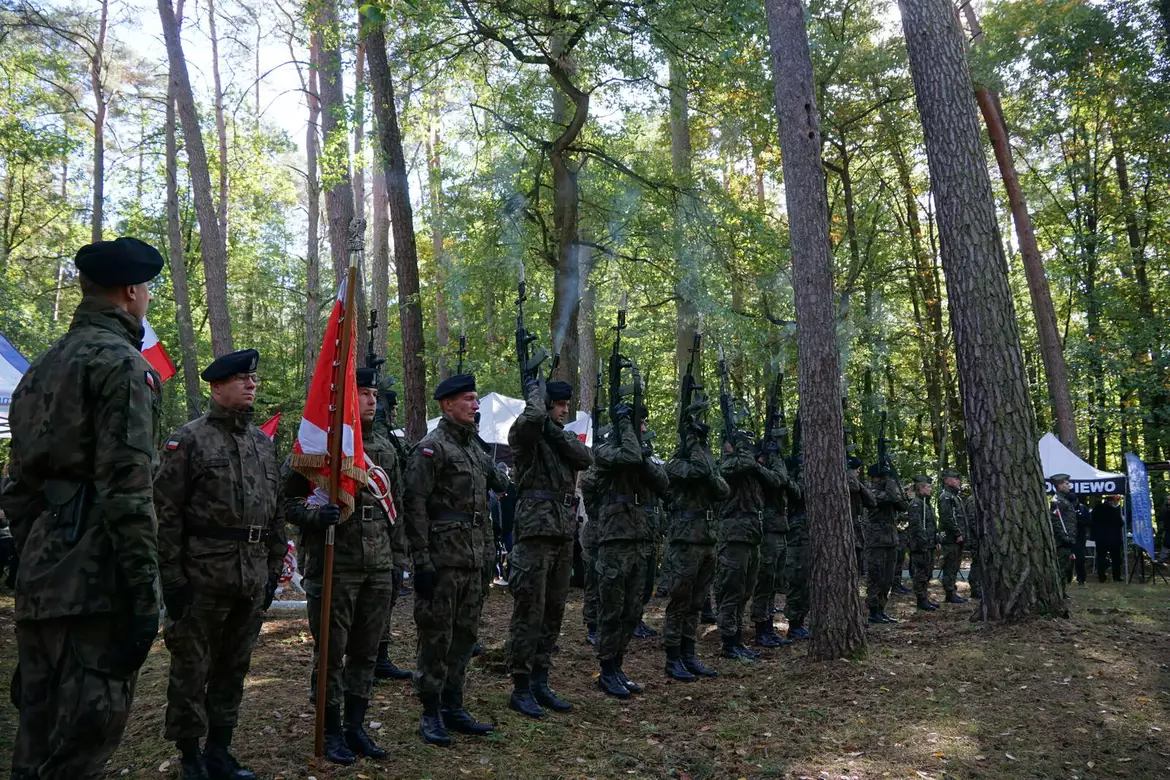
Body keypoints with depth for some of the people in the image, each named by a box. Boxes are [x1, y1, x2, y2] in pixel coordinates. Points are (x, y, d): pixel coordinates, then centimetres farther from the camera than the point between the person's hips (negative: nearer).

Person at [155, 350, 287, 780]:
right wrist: (173, 578, -11)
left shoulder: (264, 442, 12)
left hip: (253, 579, 6)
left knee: (234, 667, 14)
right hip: (202, 577, -5)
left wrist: (273, 570, 13)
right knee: (191, 669, 6)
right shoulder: (188, 439, -6)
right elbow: (167, 515, -9)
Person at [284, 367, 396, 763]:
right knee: (331, 652, 5)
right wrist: (317, 515, -25)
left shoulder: (384, 445, 12)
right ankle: (332, 731, 19)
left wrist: (396, 560, 17)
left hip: (378, 567, 6)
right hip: (334, 567, -6)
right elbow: (289, 501, -5)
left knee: (366, 652, 12)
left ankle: (356, 727, 25)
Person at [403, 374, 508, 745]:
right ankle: (431, 714, 12)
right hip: (443, 559, -8)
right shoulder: (432, 447, -10)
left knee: (464, 635, 13)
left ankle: (453, 707, 24)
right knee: (436, 637, 0)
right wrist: (422, 560, -19)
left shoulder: (474, 447, 16)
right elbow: (414, 505, -15)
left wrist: (486, 552, 18)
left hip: (473, 560, 8)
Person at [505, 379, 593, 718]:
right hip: (536, 531, -8)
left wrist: (553, 430, -8)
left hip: (564, 533, 8)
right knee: (529, 612, -4)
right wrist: (536, 388, -6)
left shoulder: (564, 436, 18)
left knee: (553, 611, 11)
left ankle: (540, 682, 21)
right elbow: (533, 416, -27)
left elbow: (586, 458, 0)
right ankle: (521, 688, 5)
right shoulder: (524, 433, -3)